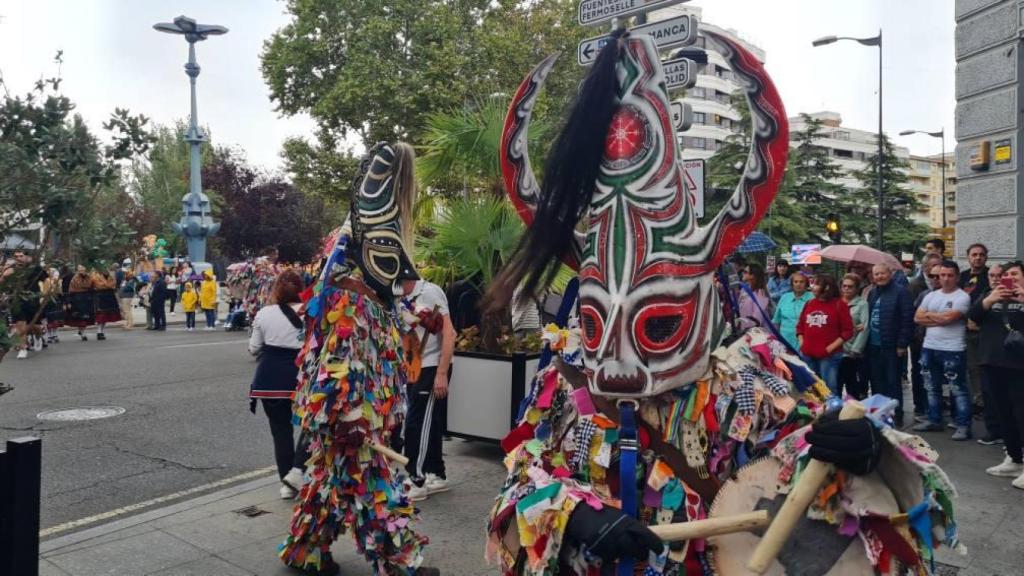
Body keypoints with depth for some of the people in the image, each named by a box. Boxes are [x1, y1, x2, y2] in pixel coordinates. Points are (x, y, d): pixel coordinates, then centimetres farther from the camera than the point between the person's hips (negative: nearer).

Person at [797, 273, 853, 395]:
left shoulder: (839, 304, -2)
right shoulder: (809, 304, 12)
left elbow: (848, 331, -5)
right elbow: (800, 326, 18)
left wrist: (832, 347, -12)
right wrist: (802, 343, 4)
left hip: (829, 355, -5)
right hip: (807, 355, 5)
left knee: (829, 389, -3)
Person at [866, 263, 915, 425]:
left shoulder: (901, 292, -7)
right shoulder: (871, 293, 15)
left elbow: (907, 320, -11)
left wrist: (902, 344, -14)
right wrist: (865, 341, 9)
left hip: (892, 346, -6)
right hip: (873, 346, 6)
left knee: (893, 382, 1)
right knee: (876, 382, 12)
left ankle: (896, 415, 11)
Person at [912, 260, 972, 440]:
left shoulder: (962, 297, -8)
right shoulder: (930, 296, 11)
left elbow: (948, 318, -19)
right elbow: (917, 318, 3)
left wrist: (929, 314, -2)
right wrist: (940, 319, -9)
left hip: (952, 351, -7)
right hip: (929, 348, 7)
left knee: (958, 389, -3)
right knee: (932, 387, 15)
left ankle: (963, 426, 3)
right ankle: (934, 420, 26)